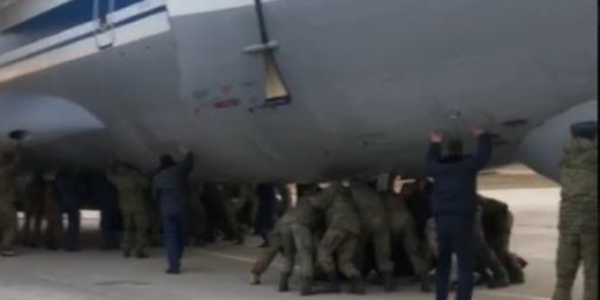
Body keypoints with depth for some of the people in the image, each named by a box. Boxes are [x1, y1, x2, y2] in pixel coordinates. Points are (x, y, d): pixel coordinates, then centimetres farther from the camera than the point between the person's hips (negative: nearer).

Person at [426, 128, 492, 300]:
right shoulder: (468, 165, -3)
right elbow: (485, 153, 10)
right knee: (465, 265, -3)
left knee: (442, 263, 16)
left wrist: (436, 144, 47)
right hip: (462, 219, -4)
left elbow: (431, 161, 31)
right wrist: (482, 136, 28)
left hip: (441, 219, 4)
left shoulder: (438, 167, 8)